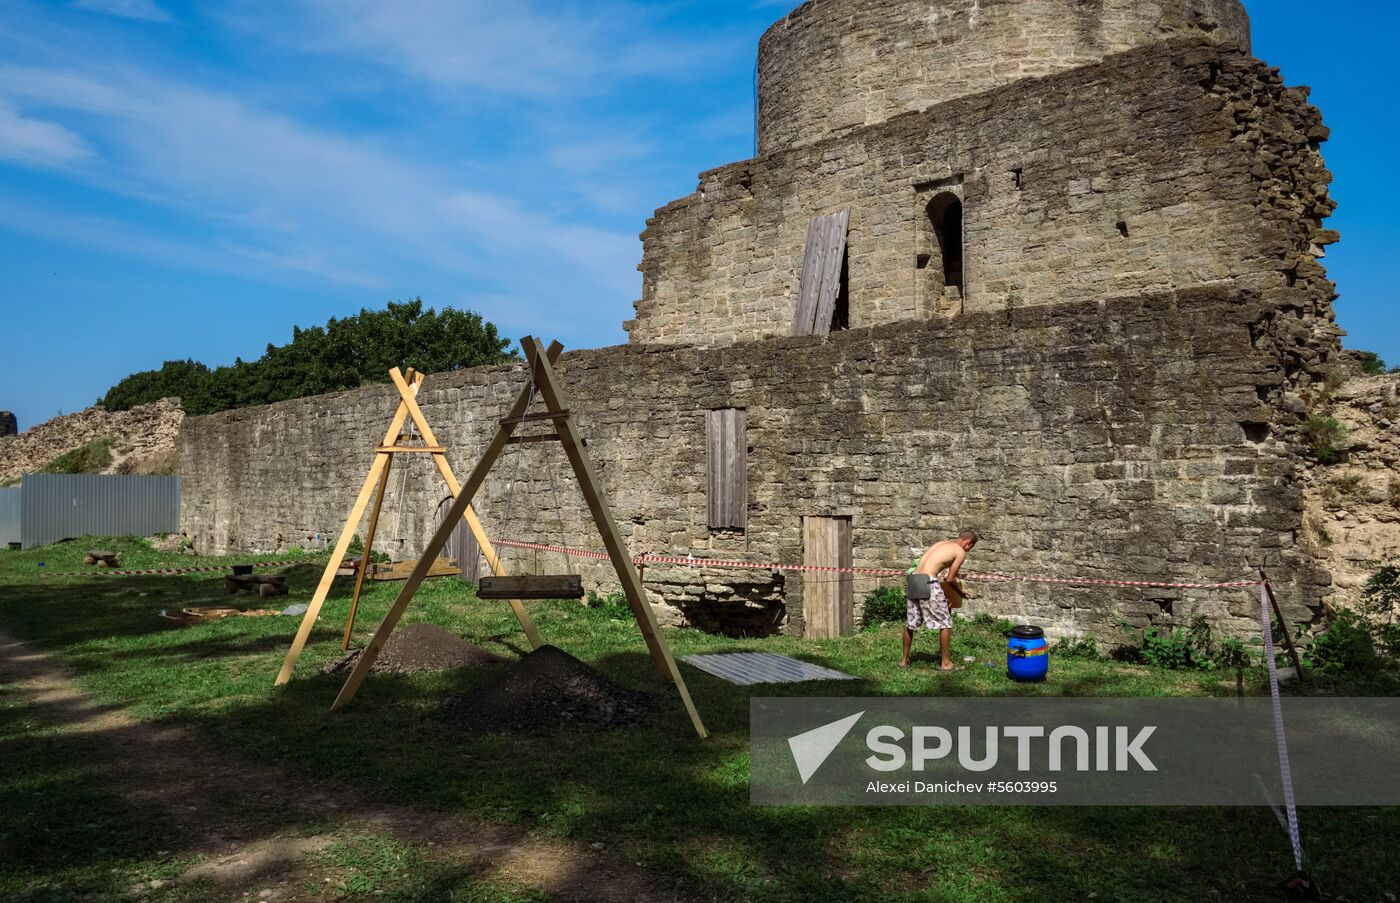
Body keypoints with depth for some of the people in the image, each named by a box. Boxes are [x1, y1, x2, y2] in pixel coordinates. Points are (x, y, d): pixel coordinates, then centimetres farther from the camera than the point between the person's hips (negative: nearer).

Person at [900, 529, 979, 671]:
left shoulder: (942, 543, 23)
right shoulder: (961, 552, 3)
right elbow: (950, 579, 1)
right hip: (928, 583, -8)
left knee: (910, 622, 18)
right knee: (945, 623, 6)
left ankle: (904, 660, 27)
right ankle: (946, 662, 11)